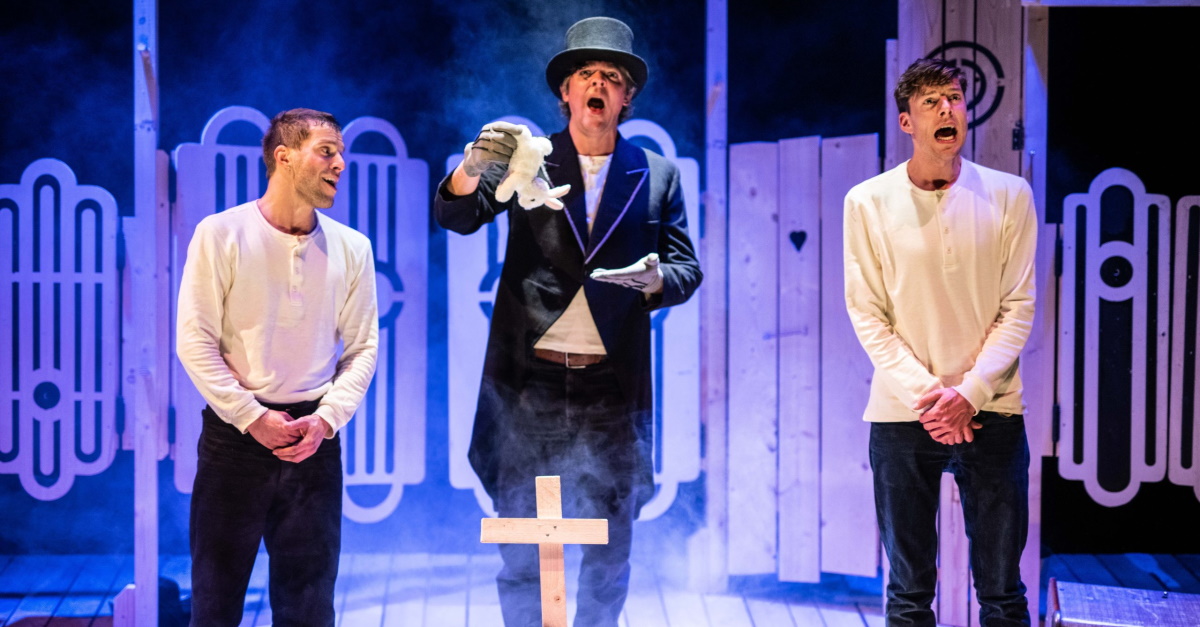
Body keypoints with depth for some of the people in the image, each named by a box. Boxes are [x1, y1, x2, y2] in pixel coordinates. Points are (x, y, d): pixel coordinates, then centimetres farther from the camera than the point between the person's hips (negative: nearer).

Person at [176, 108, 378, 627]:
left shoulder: (352, 248, 5)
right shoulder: (221, 234, -4)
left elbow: (362, 349, 6)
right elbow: (195, 341, -6)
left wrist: (325, 419, -8)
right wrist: (253, 417, -11)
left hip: (314, 437, 3)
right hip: (235, 431, -2)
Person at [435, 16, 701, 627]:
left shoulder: (657, 176, 7)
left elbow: (687, 267, 8)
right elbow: (455, 215, -7)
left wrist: (656, 280, -16)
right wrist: (472, 169, -30)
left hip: (612, 390, 1)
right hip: (529, 383, -1)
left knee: (610, 551, 10)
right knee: (522, 552, 4)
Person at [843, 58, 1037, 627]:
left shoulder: (1008, 196, 2)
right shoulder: (869, 202, 0)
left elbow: (1018, 309, 1)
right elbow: (867, 315, -1)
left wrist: (970, 393, -11)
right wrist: (924, 393, -11)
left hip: (991, 411, 0)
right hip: (901, 414, 0)